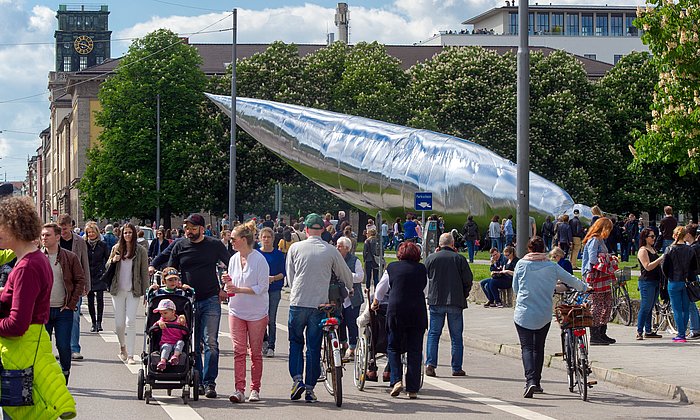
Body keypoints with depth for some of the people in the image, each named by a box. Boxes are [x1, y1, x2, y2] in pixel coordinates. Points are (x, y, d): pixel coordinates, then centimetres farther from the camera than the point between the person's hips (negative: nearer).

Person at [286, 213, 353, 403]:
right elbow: (346, 275, 12)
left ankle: (297, 378, -4)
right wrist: (350, 289, 33)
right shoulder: (331, 251, 1)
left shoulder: (295, 248, 0)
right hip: (320, 305, 0)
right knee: (314, 347, 6)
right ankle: (310, 388, 7)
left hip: (297, 303, 0)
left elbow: (290, 275, 9)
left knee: (296, 343, 14)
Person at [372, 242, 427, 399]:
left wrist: (375, 302, 39)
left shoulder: (392, 267, 7)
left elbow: (381, 288, 20)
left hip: (396, 310, -1)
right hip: (418, 312, 1)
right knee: (414, 350, 5)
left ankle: (397, 380, -7)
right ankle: (413, 389, 3)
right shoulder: (422, 269, 8)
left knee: (394, 347, 11)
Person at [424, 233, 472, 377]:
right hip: (455, 301, -1)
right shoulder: (459, 258, -4)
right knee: (456, 336, 6)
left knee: (433, 333, 8)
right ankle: (456, 368, 6)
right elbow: (468, 279, 0)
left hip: (435, 301, 1)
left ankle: (430, 364, -5)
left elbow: (425, 277, 10)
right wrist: (464, 295, 12)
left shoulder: (431, 258, 0)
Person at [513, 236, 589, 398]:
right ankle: (536, 383, 21)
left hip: (523, 314, -2)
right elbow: (571, 280, 6)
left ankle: (530, 381, -21)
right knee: (539, 347, 16)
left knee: (527, 347, -2)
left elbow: (515, 289, 3)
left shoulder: (521, 265, -5)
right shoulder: (552, 267, -2)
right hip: (544, 315, 2)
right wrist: (585, 288, 25)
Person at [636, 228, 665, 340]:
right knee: (645, 308, -10)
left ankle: (648, 331, 15)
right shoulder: (642, 250, -10)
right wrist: (660, 258, -20)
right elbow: (648, 267, -19)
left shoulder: (653, 249, 18)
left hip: (655, 282, 9)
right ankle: (639, 332, -9)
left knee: (650, 308, 11)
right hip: (646, 282, -9)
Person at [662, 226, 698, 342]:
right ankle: (683, 333, 15)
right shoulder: (690, 250, 0)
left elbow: (664, 266, -8)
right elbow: (695, 267, 4)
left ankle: (681, 334, -4)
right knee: (686, 309, 11)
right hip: (687, 283, 3)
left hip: (674, 282, -3)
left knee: (677, 310, 0)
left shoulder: (670, 249, -9)